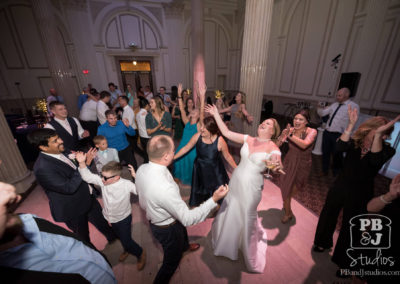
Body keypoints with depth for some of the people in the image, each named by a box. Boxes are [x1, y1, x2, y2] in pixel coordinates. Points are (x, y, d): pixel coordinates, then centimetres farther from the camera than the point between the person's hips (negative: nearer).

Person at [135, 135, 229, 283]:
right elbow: (188, 219, -32)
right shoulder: (165, 188, -44)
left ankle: (184, 246, 71)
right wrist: (214, 199, -30)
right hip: (167, 229, -8)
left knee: (182, 232, 38)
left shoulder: (142, 169, -18)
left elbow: (143, 202, 0)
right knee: (171, 262, 23)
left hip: (154, 218, 8)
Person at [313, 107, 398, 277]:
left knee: (349, 226, 10)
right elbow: (340, 147, -30)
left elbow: (375, 161, -32)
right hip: (340, 186, 2)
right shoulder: (354, 143, -9)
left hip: (360, 193, -1)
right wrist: (351, 125, -32)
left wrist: (378, 134, -37)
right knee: (328, 214, 18)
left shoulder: (386, 150, -10)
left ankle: (344, 262, 35)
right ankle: (324, 242, 47)